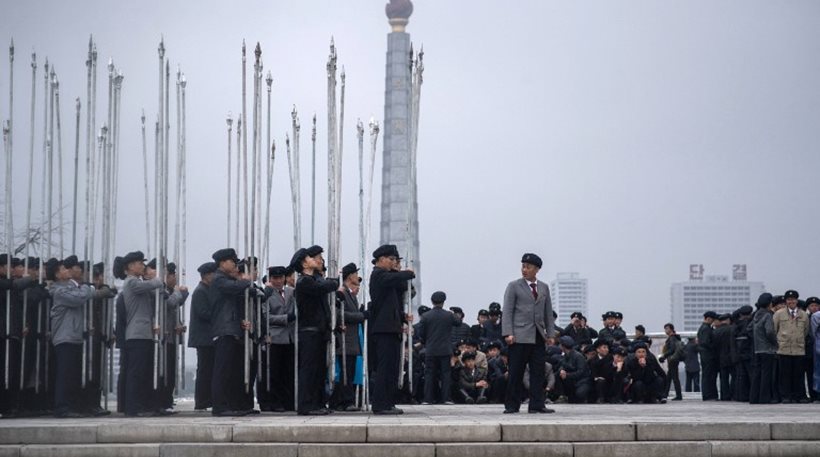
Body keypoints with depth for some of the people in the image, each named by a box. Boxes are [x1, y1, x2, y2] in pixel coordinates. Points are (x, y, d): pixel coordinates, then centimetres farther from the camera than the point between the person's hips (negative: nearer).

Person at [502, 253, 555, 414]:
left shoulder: (544, 287, 16)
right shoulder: (514, 286, 3)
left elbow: (548, 313, 17)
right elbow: (507, 311, -3)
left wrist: (550, 333, 7)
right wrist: (508, 333, -13)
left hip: (538, 337, 4)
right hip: (520, 336, -4)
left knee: (538, 372, 2)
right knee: (516, 373, -3)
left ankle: (537, 405, 6)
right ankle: (512, 405, 3)